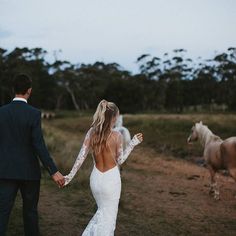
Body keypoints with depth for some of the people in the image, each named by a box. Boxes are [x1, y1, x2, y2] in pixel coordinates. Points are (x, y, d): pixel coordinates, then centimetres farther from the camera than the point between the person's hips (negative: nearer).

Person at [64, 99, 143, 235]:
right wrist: (133, 143, 1)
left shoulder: (91, 133, -6)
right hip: (111, 178, -5)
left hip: (96, 178, 5)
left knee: (102, 211, 27)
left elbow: (81, 156, -5)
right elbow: (120, 160, -6)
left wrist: (70, 175, 1)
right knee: (109, 215, 12)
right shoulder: (117, 136, -17)